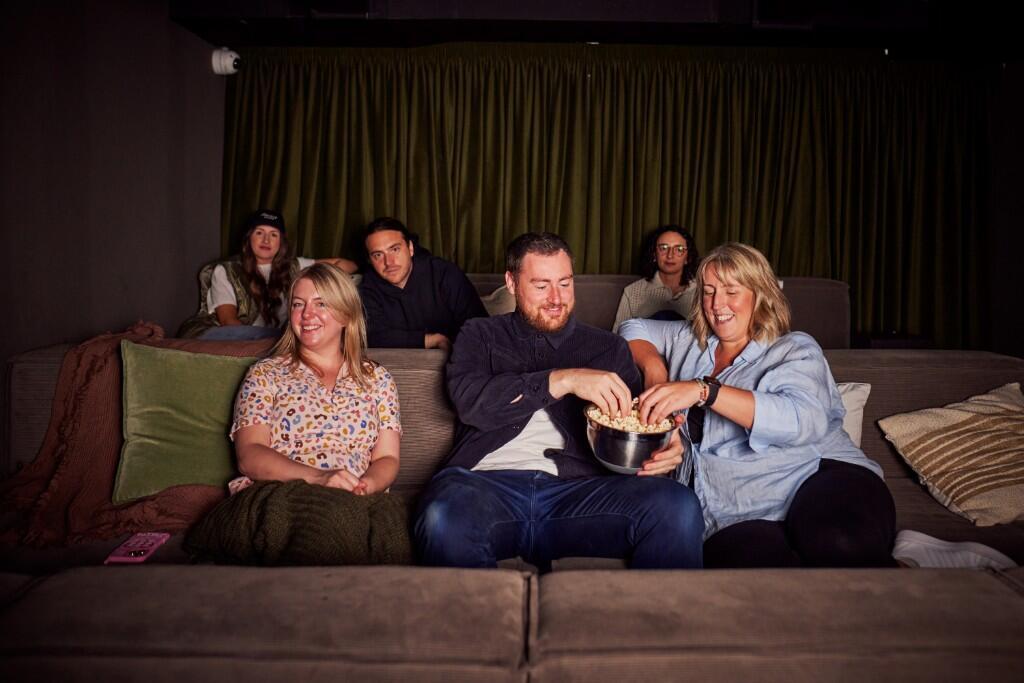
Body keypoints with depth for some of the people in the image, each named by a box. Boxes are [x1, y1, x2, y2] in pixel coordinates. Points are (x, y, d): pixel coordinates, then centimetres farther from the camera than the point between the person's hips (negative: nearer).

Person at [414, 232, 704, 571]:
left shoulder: (608, 347, 23)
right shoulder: (481, 335, 18)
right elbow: (469, 400, -1)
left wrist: (662, 448, -8)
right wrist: (563, 379, -12)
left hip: (576, 489, 1)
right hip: (489, 482, -1)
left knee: (677, 506, -28)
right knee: (444, 521, -37)